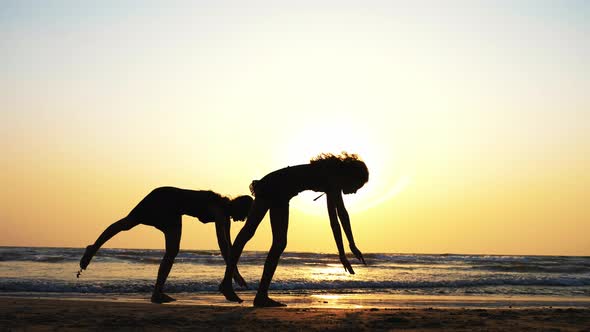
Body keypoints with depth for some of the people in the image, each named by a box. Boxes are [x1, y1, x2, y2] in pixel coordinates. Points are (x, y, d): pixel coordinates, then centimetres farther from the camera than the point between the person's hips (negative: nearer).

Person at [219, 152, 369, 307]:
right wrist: (342, 254, -24)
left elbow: (342, 213, 22)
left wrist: (352, 246, 27)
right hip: (271, 188, -9)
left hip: (280, 196, 9)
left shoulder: (334, 182, 9)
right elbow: (333, 219, -24)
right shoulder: (332, 180, -18)